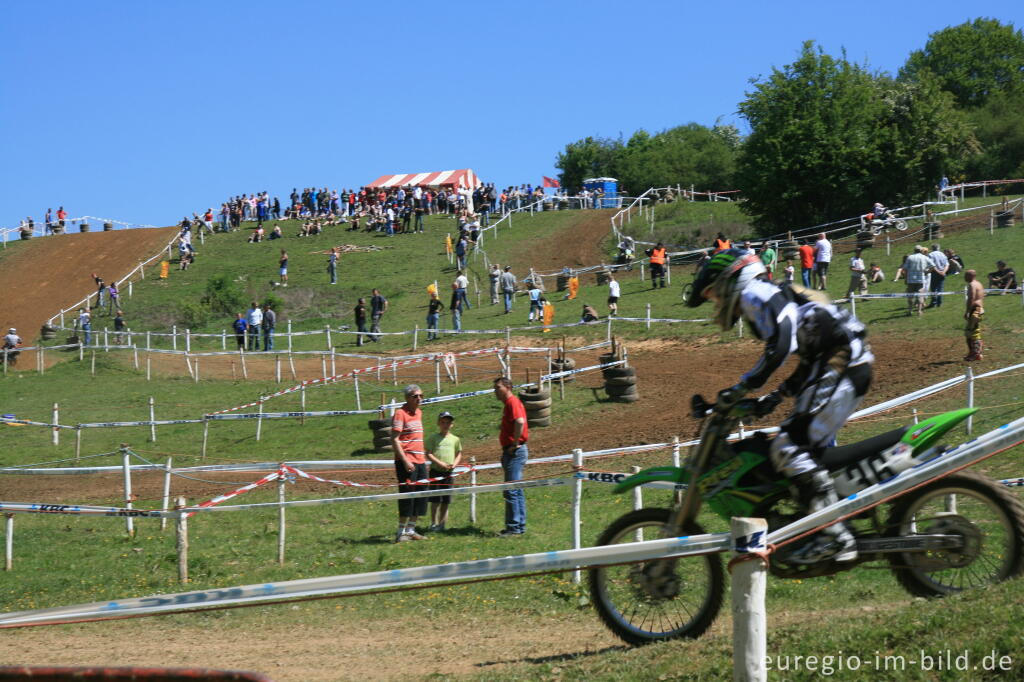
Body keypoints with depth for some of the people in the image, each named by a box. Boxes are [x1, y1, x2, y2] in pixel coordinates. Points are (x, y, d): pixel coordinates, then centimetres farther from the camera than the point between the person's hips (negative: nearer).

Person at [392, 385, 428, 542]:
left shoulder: (418, 413, 16)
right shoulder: (400, 414, -9)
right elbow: (394, 440, -14)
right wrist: (405, 461, -20)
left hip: (420, 460, 8)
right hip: (406, 462, -8)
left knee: (420, 497, 9)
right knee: (407, 495, -7)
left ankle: (411, 530, 17)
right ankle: (401, 533, -1)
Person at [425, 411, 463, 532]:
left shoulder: (455, 439, 9)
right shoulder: (433, 437, -1)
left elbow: (459, 454, 16)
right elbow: (428, 454, -5)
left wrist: (454, 464, -4)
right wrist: (440, 463, -15)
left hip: (448, 472, 3)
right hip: (436, 471, -3)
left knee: (445, 500, 6)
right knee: (435, 499, -4)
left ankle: (442, 523, 15)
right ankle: (434, 523, 4)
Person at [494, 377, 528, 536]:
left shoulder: (513, 402, -13)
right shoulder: (509, 404, 19)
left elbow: (520, 422, -30)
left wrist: (514, 444, -22)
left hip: (515, 451, -11)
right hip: (511, 452, 11)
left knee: (511, 491, -11)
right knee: (517, 491, 13)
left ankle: (514, 527, -10)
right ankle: (520, 526, 17)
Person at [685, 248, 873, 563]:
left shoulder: (753, 293, -2)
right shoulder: (775, 296, 29)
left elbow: (782, 343, -19)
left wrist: (742, 387, -16)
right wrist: (778, 395, 29)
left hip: (839, 369, -10)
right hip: (852, 367, 10)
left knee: (789, 448, -13)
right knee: (808, 449, 14)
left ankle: (834, 537, -20)